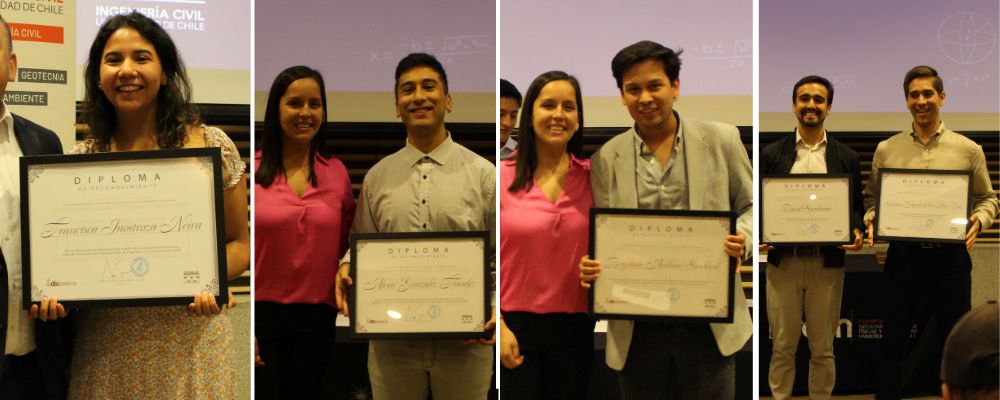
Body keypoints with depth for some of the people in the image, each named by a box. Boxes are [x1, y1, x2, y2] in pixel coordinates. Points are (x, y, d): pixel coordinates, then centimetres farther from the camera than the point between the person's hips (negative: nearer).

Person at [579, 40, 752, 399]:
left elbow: (749, 206, 9)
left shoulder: (721, 140, 1)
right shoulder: (606, 158, 3)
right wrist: (590, 266, -15)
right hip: (637, 328, 1)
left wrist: (742, 238, -13)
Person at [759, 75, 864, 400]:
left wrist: (856, 232, -11)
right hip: (783, 262, 0)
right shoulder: (771, 154, 5)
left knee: (823, 349, 9)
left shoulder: (846, 157, 8)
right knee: (782, 347, 7)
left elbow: (856, 206, 10)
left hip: (828, 263, 1)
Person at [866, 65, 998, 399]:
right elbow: (871, 198, 9)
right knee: (893, 338, 10)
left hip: (951, 255, 0)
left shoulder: (968, 150, 1)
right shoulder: (886, 150, 2)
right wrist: (871, 221, -11)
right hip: (902, 254, 0)